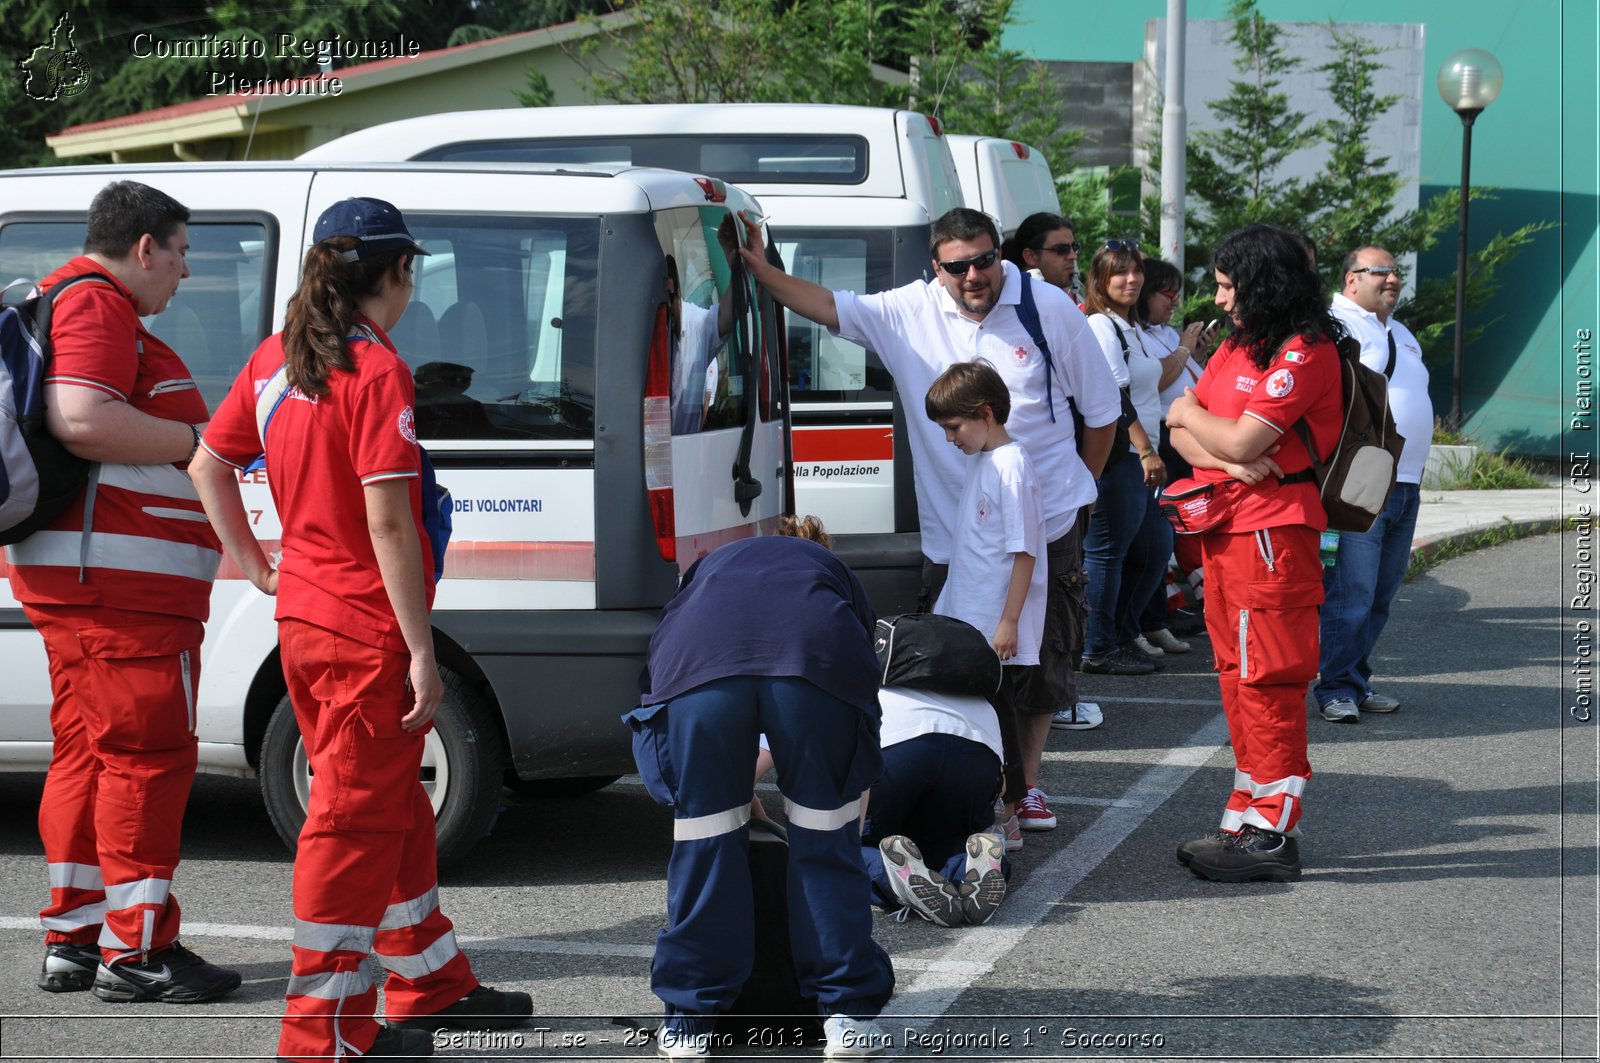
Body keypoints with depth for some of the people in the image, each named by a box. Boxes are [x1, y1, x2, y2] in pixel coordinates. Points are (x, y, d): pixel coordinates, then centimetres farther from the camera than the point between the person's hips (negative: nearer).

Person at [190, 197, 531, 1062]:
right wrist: (422, 652, -18)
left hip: (302, 623, 9)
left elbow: (208, 464, 16)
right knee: (356, 822, -2)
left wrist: (253, 563, 20)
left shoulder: (276, 359, 7)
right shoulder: (377, 372, -17)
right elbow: (387, 521, -21)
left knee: (394, 806, 20)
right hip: (367, 633, -9)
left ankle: (432, 988, 32)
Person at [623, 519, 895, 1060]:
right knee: (827, 842, 14)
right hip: (817, 657, -1)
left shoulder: (707, 569, 44)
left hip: (696, 662, 1)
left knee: (703, 842, 12)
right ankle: (849, 1014, 18)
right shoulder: (834, 573, 42)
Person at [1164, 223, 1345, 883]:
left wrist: (1190, 413, 1)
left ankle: (1271, 834, -7)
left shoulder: (1305, 353, -11)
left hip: (1273, 530, -9)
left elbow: (1243, 438, -19)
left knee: (1267, 680, -8)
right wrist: (1228, 459, -10)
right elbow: (1181, 436, 12)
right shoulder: (1234, 348, 18)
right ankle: (1246, 819, 16)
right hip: (1222, 528, 9)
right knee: (1237, 678, 11)